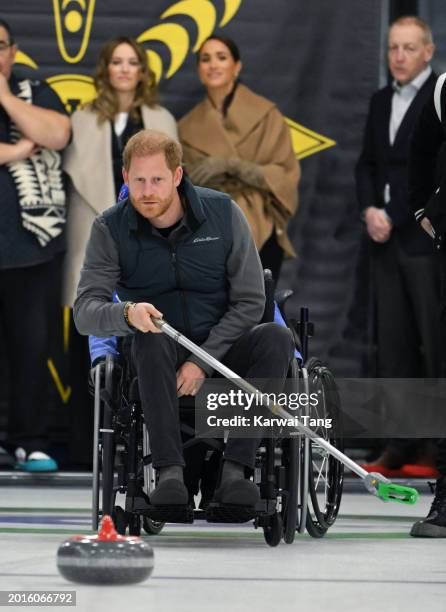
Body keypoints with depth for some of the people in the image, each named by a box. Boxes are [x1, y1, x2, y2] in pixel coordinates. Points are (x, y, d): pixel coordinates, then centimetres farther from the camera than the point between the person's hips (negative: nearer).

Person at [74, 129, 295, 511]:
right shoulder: (111, 229, -7)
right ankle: (169, 471, -39)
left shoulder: (224, 214, -7)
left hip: (221, 352, 1)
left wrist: (203, 361, -18)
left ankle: (236, 468, -34)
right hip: (162, 363, -1)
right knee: (151, 339, -35)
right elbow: (85, 312, -15)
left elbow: (250, 302, -6)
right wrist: (127, 313, -39)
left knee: (275, 338, -29)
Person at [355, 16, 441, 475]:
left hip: (426, 242, -7)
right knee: (393, 343, 6)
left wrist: (395, 219, -13)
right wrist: (369, 210, 1)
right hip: (386, 240, 7)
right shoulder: (381, 101, 17)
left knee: (434, 343, -7)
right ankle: (402, 445, 9)